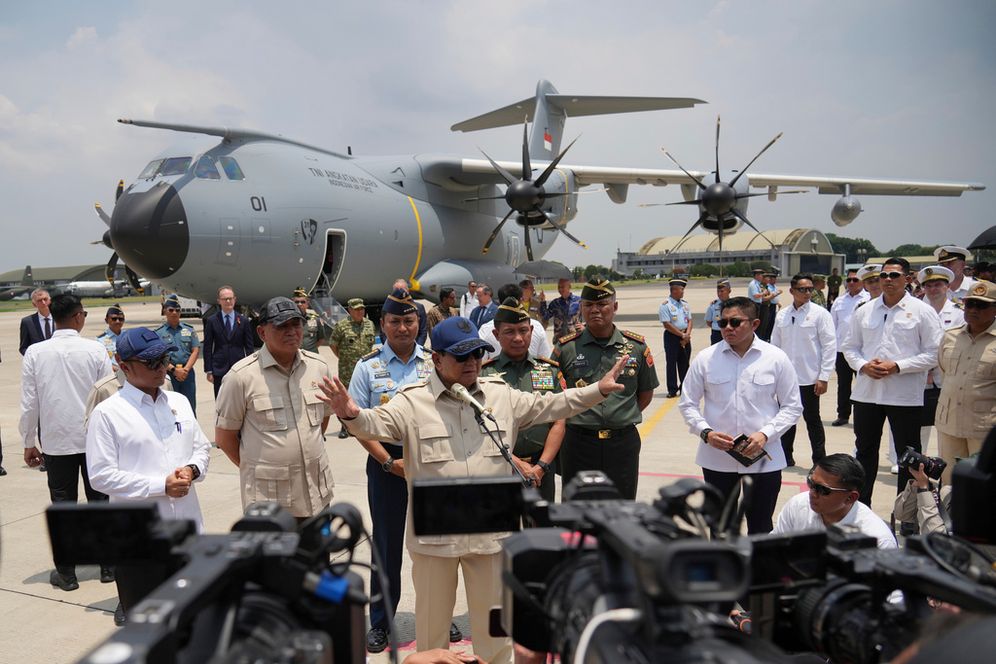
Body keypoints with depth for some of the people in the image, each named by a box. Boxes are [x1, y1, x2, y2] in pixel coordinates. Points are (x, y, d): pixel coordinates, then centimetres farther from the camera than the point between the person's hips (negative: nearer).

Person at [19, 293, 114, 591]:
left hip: (55, 440, 1)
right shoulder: (95, 349, -10)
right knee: (100, 500, 11)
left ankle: (66, 573, 16)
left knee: (63, 505, 9)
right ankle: (108, 565, 19)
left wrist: (29, 442, 8)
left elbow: (29, 403, -3)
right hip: (95, 439, 0)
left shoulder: (35, 352, -6)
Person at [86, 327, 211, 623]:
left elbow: (202, 448, 15)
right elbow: (101, 476, -13)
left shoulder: (179, 402, 8)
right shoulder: (107, 413, -10)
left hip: (187, 530, 5)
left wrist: (191, 469, -8)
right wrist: (161, 486, -18)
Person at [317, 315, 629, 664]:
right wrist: (351, 414, -44)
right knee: (432, 620, 16)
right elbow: (376, 423, -21)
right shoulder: (413, 401, -8)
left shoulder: (502, 396, 5)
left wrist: (598, 390, 4)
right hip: (434, 533, -2)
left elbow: (548, 406, 10)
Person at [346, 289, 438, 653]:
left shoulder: (435, 363, 1)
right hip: (386, 462, -1)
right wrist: (390, 462, -10)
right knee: (387, 542, 10)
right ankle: (380, 622, 25)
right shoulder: (368, 366, -1)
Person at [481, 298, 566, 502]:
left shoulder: (551, 370, 7)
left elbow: (558, 424, 3)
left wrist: (540, 467, -7)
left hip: (542, 471, 2)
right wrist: (517, 463, -12)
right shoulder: (482, 373, -1)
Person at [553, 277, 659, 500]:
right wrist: (579, 420, 1)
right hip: (578, 442, -1)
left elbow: (646, 392, 12)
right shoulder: (565, 348, -2)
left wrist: (623, 418, 5)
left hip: (624, 442, 1)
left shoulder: (637, 346, 2)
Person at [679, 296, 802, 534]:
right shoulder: (705, 358, -3)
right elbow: (687, 403, 3)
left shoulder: (776, 358, -4)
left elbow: (792, 406, 1)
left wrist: (765, 434, -14)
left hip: (764, 459, -1)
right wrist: (705, 432, -14)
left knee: (761, 527, 14)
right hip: (716, 458, 1)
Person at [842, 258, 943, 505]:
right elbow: (850, 347, 11)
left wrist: (897, 367, -17)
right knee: (865, 450, 15)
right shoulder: (864, 311, 8)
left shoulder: (922, 311, -3)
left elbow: (933, 353, -7)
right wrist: (863, 365, -9)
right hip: (866, 392, 4)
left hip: (905, 396, -3)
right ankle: (861, 504, 29)